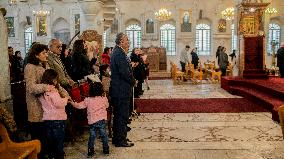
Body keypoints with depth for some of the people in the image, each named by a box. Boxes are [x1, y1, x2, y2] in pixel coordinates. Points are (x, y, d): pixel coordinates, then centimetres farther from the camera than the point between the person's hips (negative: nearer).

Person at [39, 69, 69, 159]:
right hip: (57, 119, -8)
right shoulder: (51, 89, -16)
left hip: (47, 119, 8)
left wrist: (63, 100, 10)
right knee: (59, 143, 3)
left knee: (50, 142, 16)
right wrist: (65, 99, -3)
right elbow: (59, 104, -20)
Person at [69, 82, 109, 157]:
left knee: (92, 136, 9)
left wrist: (72, 103, 14)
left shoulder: (88, 100, -5)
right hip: (102, 120, 0)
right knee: (103, 135, 11)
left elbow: (79, 105, 1)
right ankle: (106, 149, 19)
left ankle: (91, 151, 13)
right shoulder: (104, 98, -3)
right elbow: (107, 106, 15)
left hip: (92, 121, 0)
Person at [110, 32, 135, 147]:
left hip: (117, 89, 11)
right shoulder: (120, 53, -18)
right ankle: (120, 140, 7)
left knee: (118, 114, 17)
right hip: (122, 89, -11)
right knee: (122, 115, -2)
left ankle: (116, 138, 28)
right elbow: (124, 72, -23)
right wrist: (133, 81, -9)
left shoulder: (116, 52, 14)